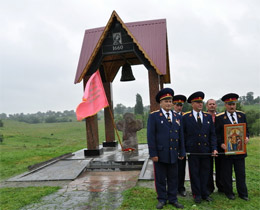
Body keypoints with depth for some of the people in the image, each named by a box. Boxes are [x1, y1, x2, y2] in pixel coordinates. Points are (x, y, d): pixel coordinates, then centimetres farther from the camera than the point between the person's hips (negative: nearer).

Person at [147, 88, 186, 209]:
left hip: (173, 154, 4)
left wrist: (182, 152, 9)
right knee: (160, 178, 8)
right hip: (160, 154, -4)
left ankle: (173, 199, 28)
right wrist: (153, 154, -12)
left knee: (173, 178, 13)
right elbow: (150, 136, -8)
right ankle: (162, 199, 25)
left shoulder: (177, 117, 10)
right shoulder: (154, 116, -4)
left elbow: (181, 136, 12)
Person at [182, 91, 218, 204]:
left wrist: (214, 148, -2)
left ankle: (204, 193, 27)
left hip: (206, 150, 3)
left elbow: (212, 134, 7)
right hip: (192, 151, -3)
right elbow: (183, 134, 0)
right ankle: (197, 194, 22)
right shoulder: (186, 117, -2)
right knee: (194, 173, 7)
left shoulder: (208, 117, 7)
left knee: (205, 172, 12)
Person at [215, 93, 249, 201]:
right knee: (227, 173, 8)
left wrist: (246, 137, -6)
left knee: (241, 173, 11)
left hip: (240, 149, 3)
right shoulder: (219, 117, -5)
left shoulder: (242, 115, 8)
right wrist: (221, 144, -19)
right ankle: (229, 192, 24)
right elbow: (216, 133, -5)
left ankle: (243, 193, 26)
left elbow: (246, 129, 14)